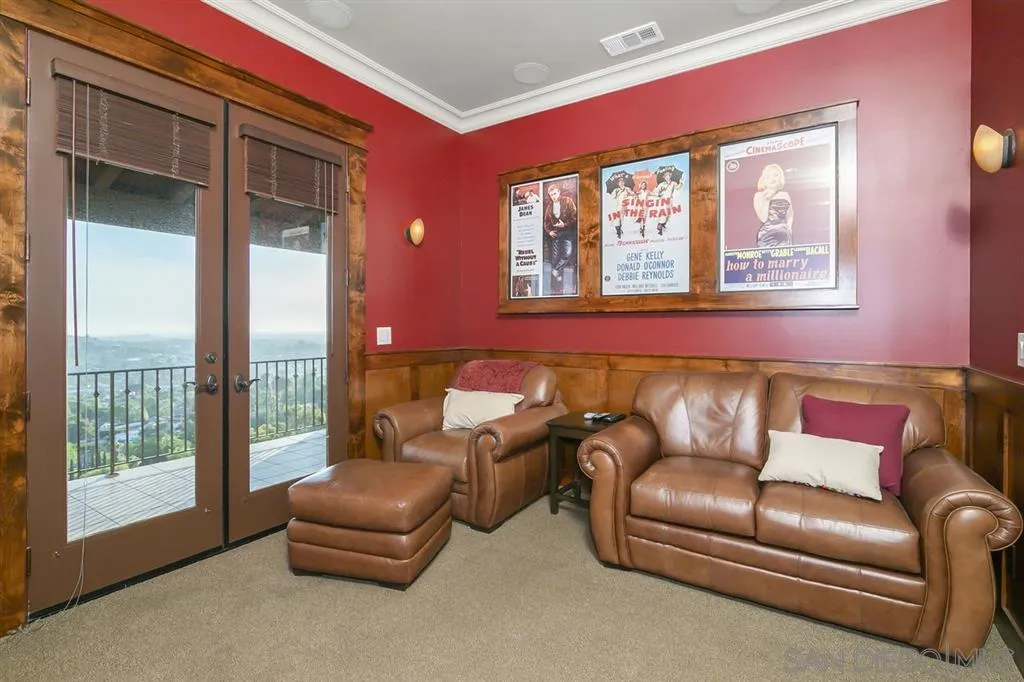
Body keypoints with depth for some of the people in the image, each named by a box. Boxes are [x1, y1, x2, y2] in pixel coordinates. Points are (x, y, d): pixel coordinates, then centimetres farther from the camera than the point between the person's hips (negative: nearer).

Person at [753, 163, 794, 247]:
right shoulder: (759, 195, 3)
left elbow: (790, 215, 21)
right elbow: (763, 218, -7)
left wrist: (789, 226, 3)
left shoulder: (785, 195, 13)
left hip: (785, 236, 3)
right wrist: (767, 199, -9)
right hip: (767, 236, -3)